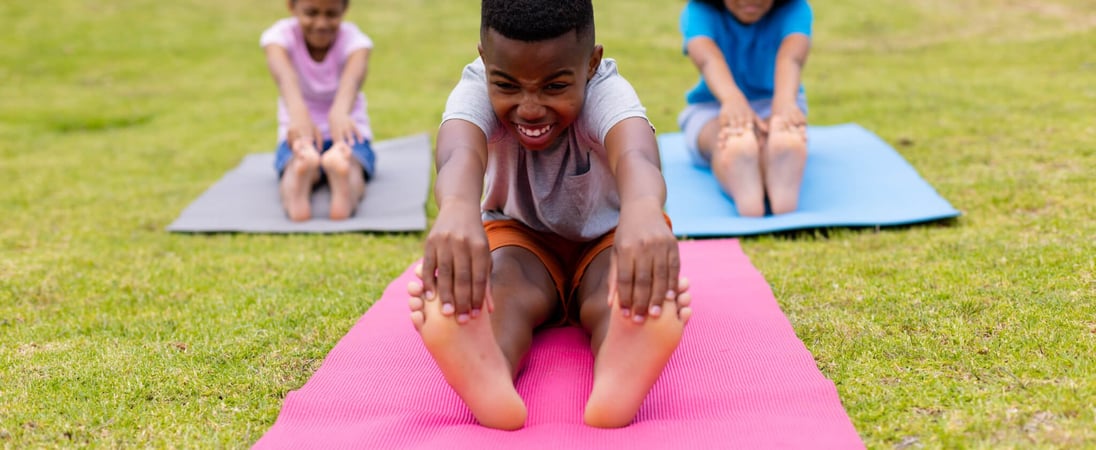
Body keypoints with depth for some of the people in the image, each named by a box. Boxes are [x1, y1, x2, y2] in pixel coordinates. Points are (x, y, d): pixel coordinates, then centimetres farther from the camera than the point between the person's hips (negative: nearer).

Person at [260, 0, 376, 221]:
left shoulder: (353, 39, -11)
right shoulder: (282, 35, -10)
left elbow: (353, 76, -35)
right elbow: (284, 75, -34)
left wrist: (340, 112, -59)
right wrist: (298, 113, -57)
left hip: (347, 133, 0)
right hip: (299, 137, 1)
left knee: (351, 161, -36)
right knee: (297, 162, -36)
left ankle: (346, 194, -68)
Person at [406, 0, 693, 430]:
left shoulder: (608, 93, -28)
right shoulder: (477, 90, -25)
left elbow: (634, 153, -52)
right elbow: (459, 152, -49)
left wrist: (643, 210, -78)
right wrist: (457, 209, -75)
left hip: (608, 236, 0)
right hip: (520, 234, 0)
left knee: (618, 296, -35)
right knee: (504, 293, -34)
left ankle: (618, 385, -62)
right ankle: (490, 388, -62)